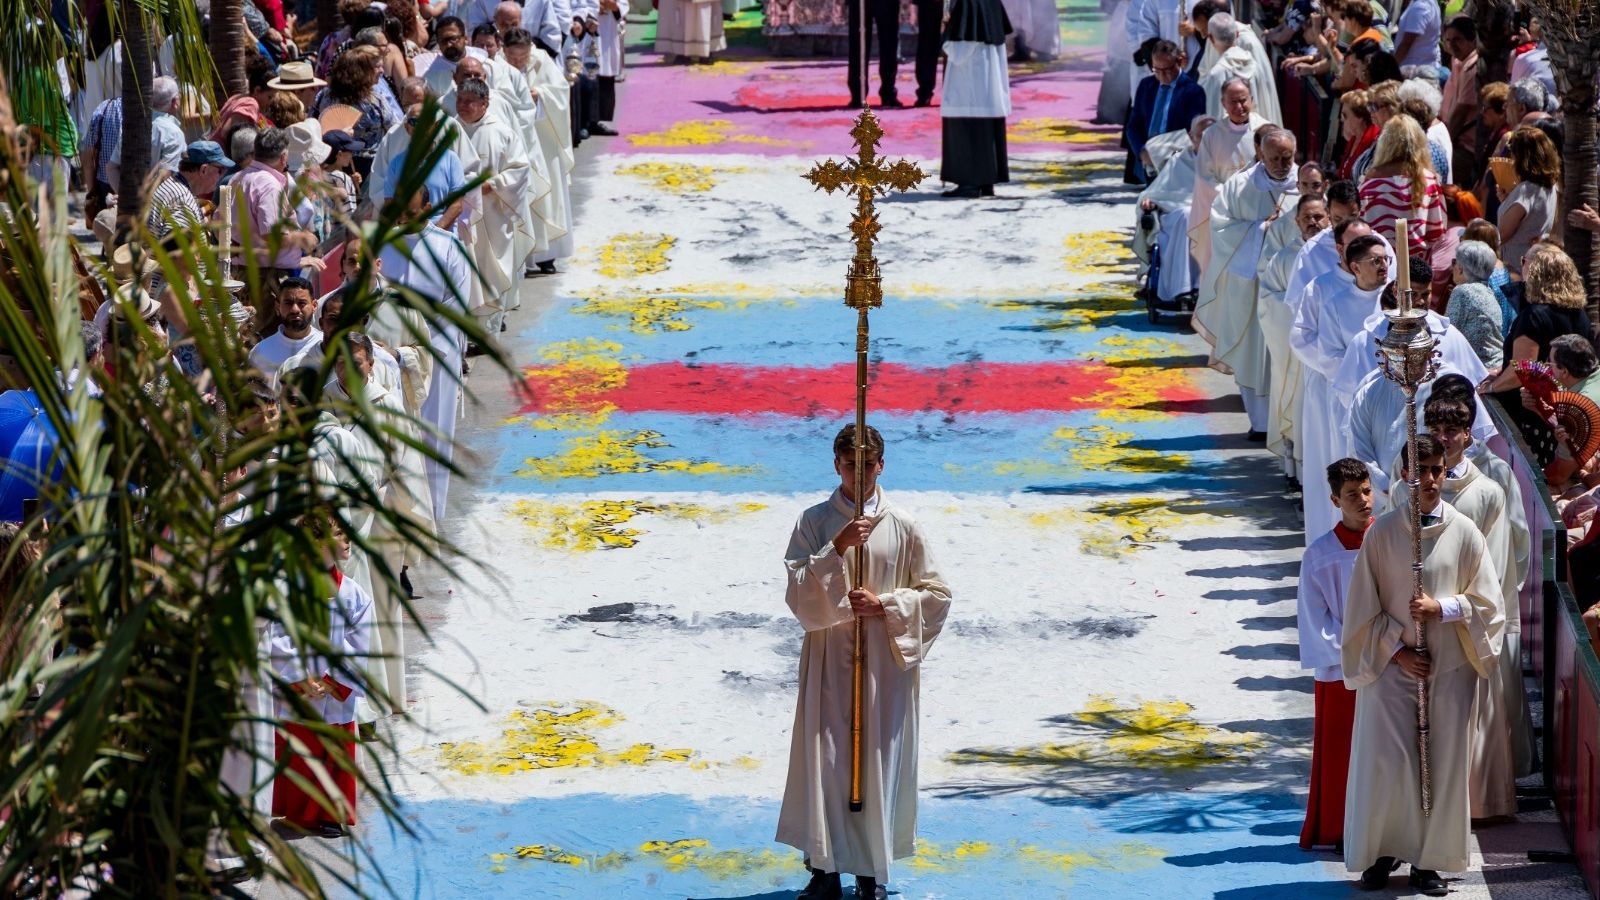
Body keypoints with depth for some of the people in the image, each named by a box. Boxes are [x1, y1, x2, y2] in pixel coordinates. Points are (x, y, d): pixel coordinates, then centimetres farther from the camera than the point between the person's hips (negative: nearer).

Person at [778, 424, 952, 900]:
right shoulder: (814, 523, 2)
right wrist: (838, 547, -19)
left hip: (886, 661, 0)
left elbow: (936, 595, 5)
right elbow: (798, 591, -7)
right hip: (828, 659, 0)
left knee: (880, 762, 2)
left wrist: (884, 604, -10)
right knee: (823, 760, -3)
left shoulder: (902, 526, 2)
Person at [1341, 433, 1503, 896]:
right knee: (1386, 762, -2)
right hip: (1392, 665, -1)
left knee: (1442, 765, 3)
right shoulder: (1382, 533, -4)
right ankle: (1382, 852, 14)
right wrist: (1398, 650, -8)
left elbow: (1486, 601, 2)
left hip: (1450, 668, 1)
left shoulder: (1464, 533, -1)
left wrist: (1441, 607, -13)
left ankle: (1429, 860, 12)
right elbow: (1364, 606, 0)